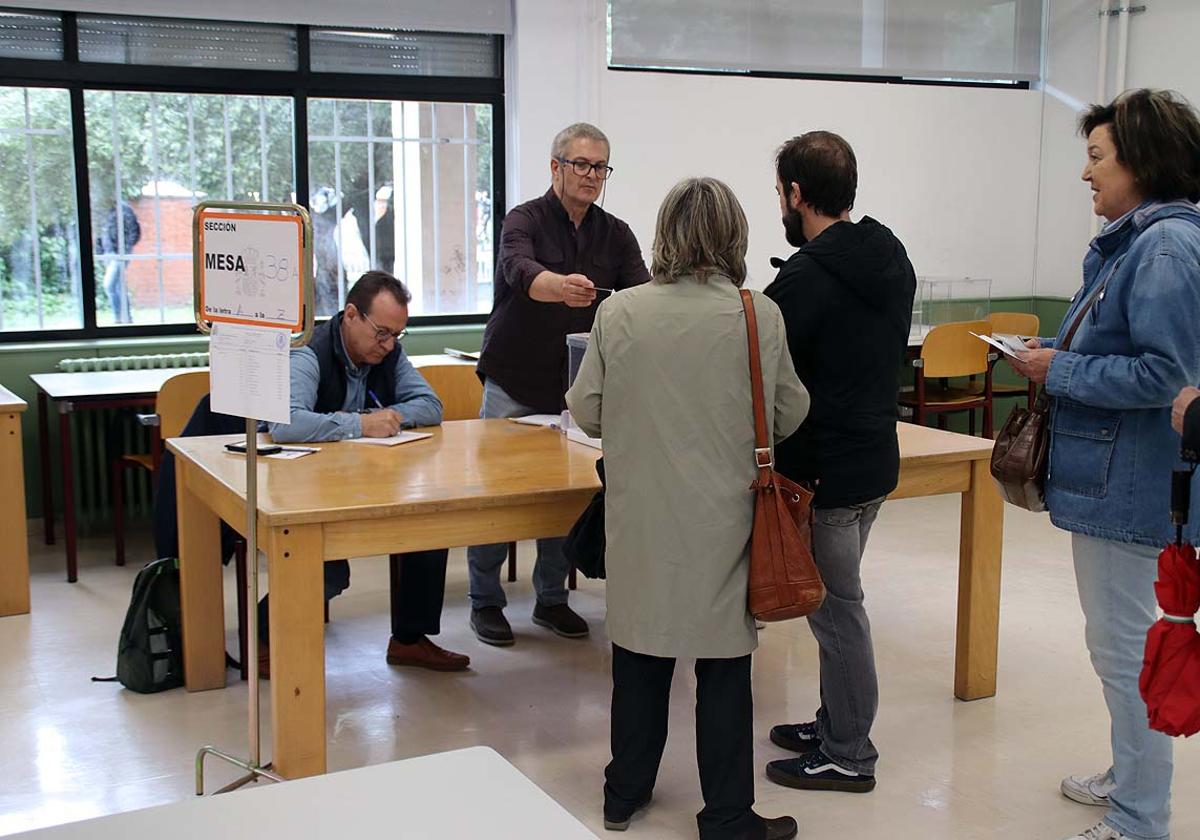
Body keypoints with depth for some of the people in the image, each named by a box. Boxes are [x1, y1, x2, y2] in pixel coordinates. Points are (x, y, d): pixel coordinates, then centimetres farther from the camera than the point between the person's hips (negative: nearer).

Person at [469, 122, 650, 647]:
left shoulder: (616, 235, 5)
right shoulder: (525, 220, -9)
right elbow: (520, 271, -31)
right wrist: (561, 286, -54)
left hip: (575, 389, 4)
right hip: (514, 387, -4)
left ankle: (551, 599, 24)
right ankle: (485, 601, 17)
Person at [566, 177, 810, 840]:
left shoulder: (618, 313, -6)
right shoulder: (759, 315, -9)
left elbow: (585, 411, 2)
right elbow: (789, 415, 1)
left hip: (640, 517, 2)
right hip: (723, 519, -2)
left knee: (640, 649, 16)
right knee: (723, 663, 8)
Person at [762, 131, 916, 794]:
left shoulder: (805, 280, -20)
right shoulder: (893, 261, 7)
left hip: (825, 473, -9)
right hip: (875, 458, 9)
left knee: (836, 608, 3)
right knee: (838, 601, 19)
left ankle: (848, 754, 17)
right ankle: (835, 724, 32)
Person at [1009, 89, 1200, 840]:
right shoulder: (1132, 242, 12)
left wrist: (1059, 371, -16)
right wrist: (1055, 355, 4)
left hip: (1130, 486, -11)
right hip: (1108, 477, 11)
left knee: (1127, 651, 0)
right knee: (1121, 643, 22)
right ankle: (1133, 778, 38)